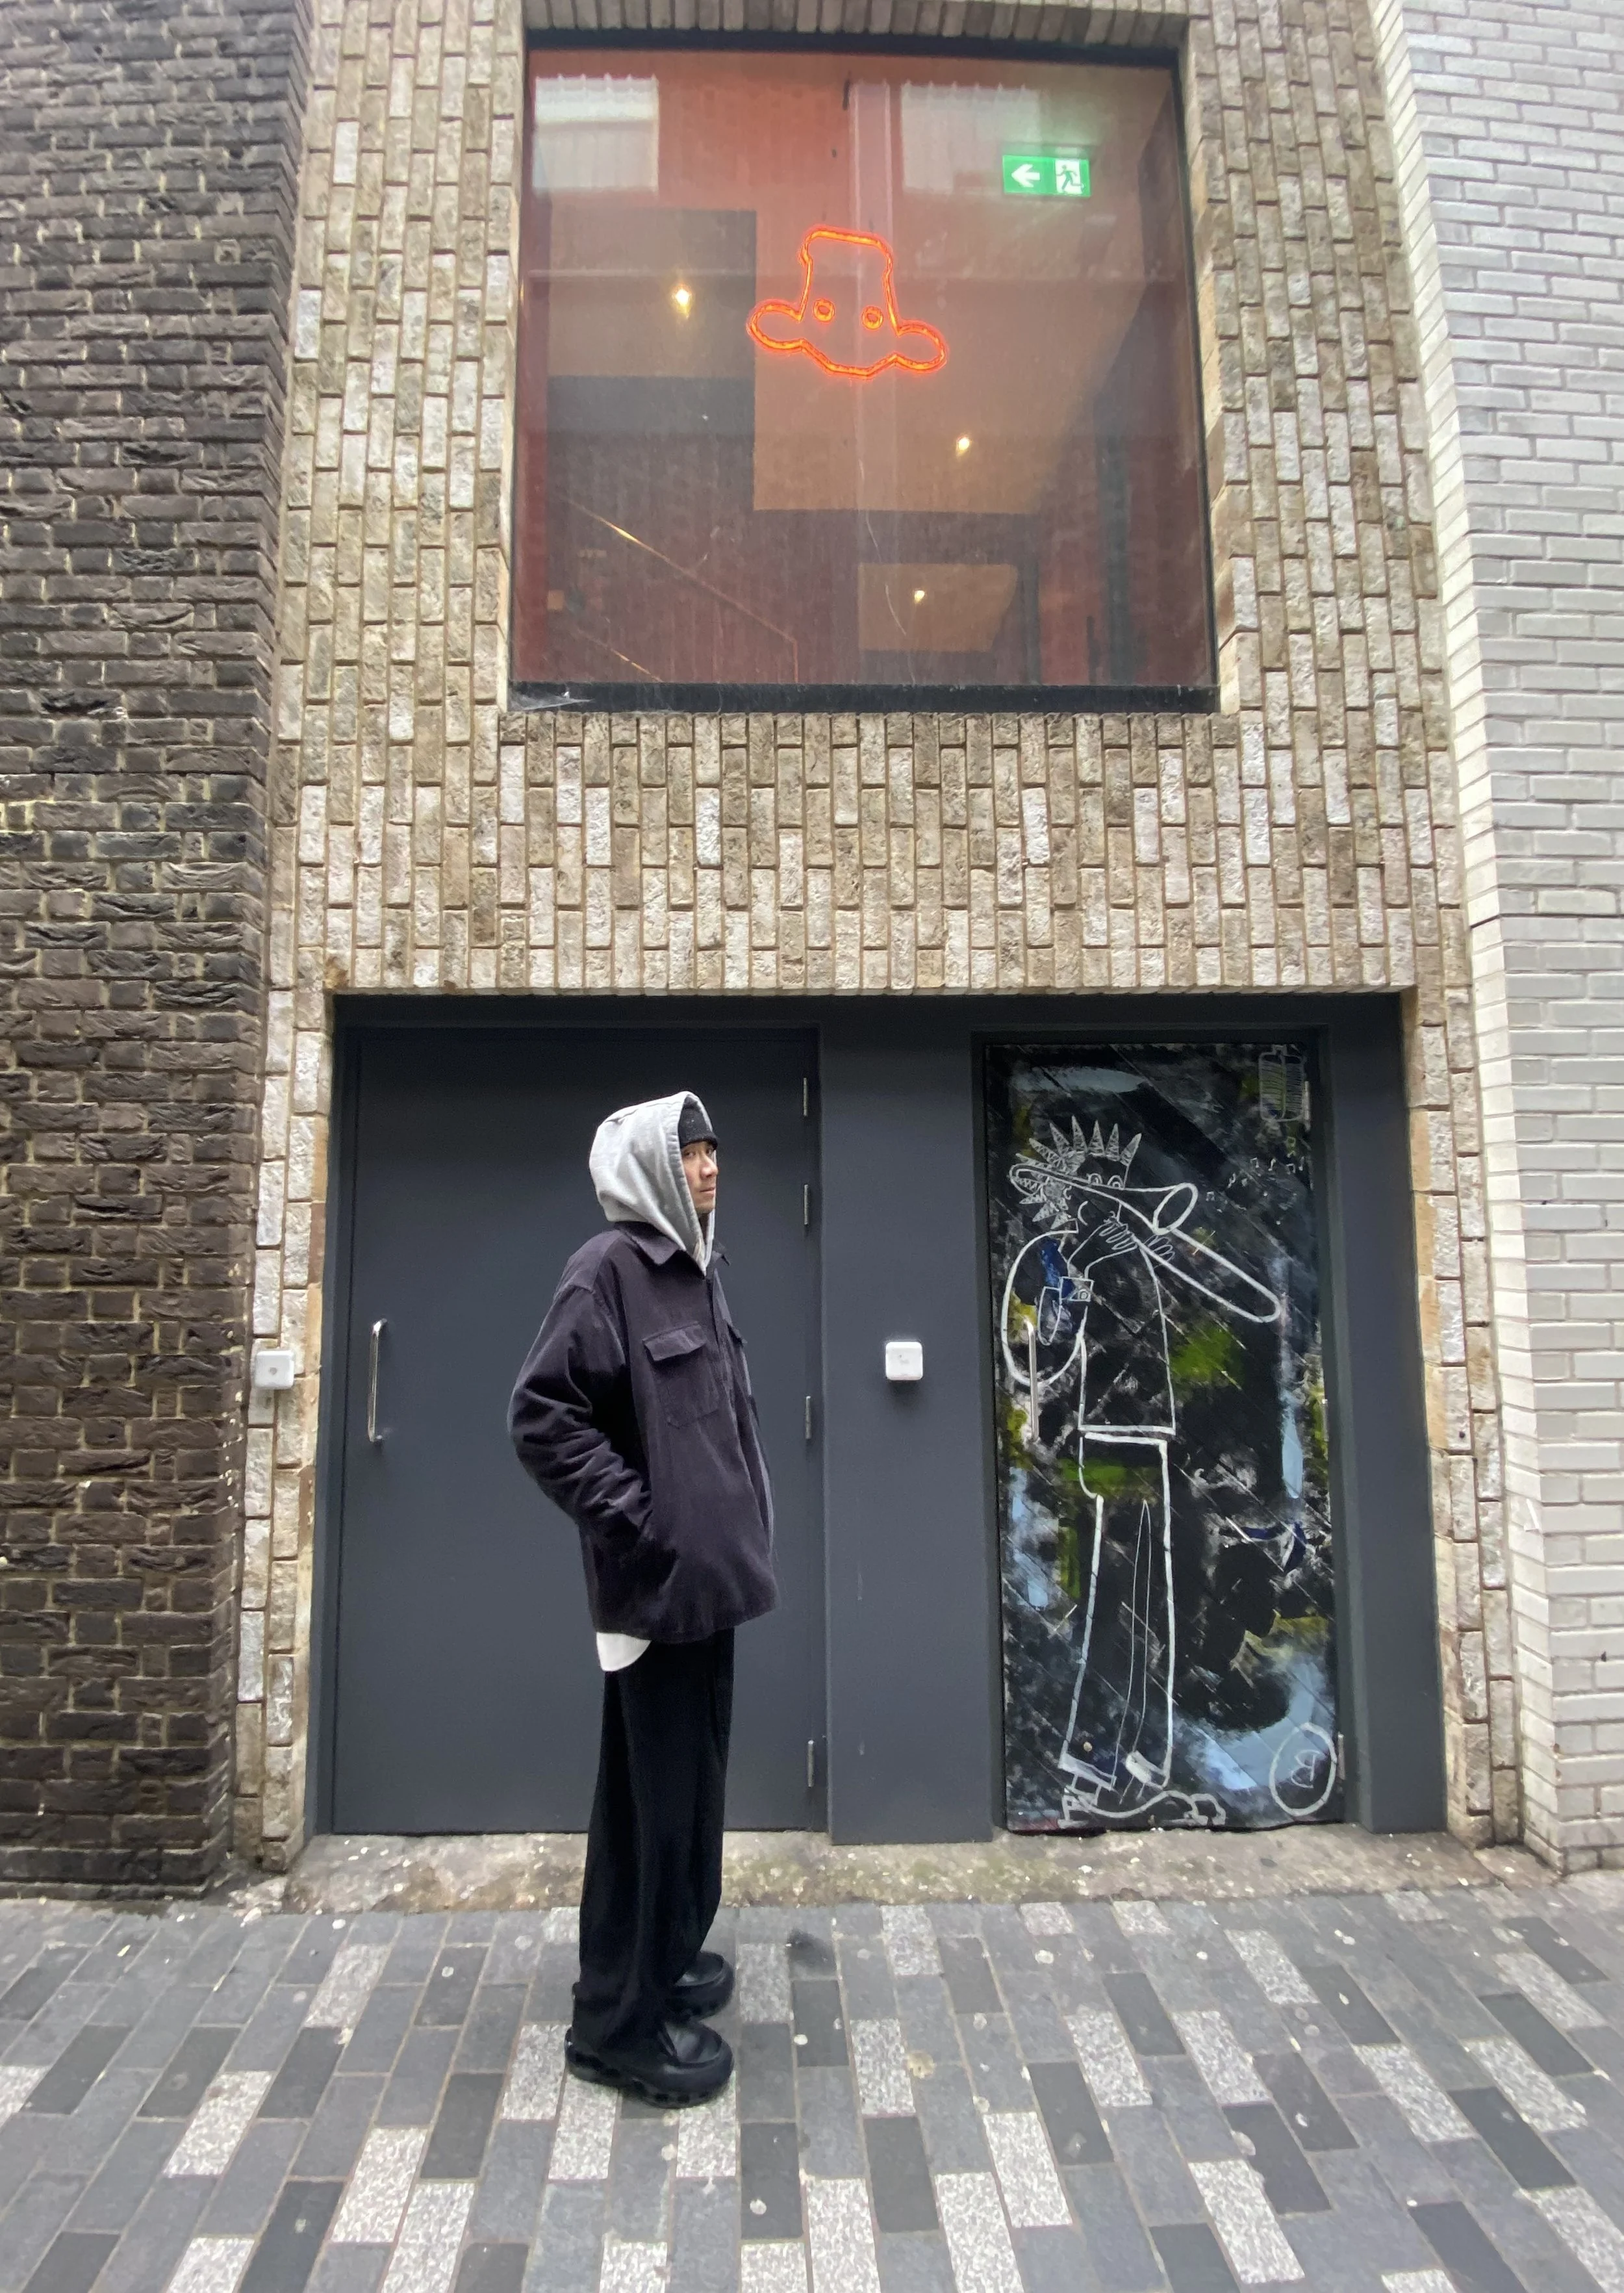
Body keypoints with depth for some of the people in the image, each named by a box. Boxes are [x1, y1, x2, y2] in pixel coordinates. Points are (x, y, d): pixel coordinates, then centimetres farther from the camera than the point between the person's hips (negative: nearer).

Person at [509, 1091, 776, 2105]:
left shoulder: (696, 1269, 11)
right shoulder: (609, 1269, -15)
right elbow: (542, 1416, -20)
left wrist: (747, 1520, 13)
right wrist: (631, 1516, -18)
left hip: (710, 1571, 9)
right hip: (656, 1579, -9)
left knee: (694, 1778, 20)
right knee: (652, 1789, 2)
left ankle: (671, 1957, 38)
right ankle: (621, 2017, 20)